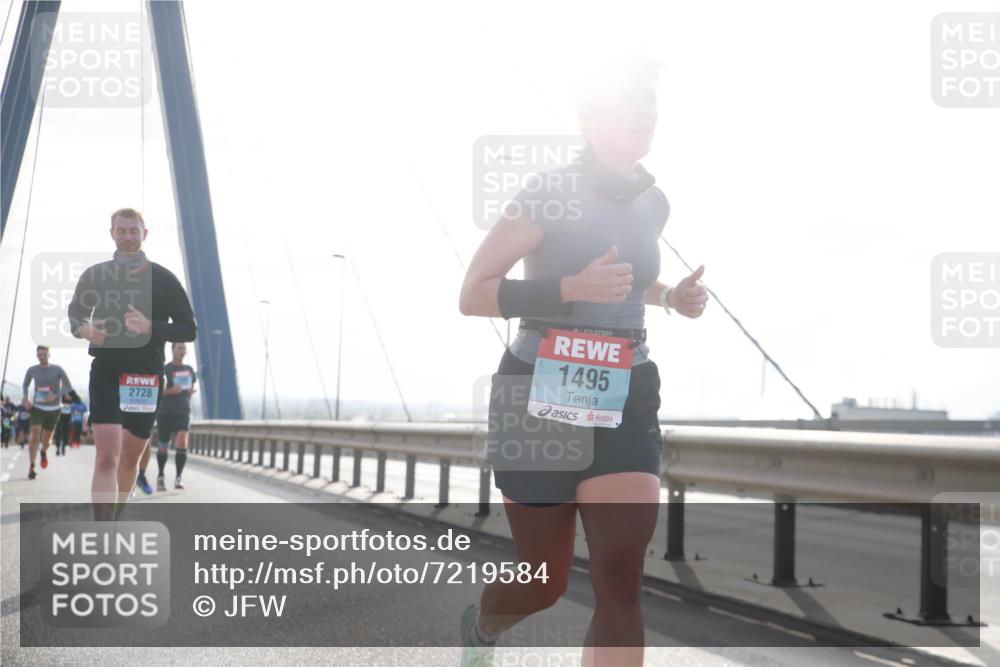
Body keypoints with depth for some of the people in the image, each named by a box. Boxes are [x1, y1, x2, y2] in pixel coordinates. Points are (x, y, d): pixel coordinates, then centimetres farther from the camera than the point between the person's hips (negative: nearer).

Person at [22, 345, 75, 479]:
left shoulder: (57, 370, -7)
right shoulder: (32, 370, -2)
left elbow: (68, 387, -4)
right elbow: (25, 385, 17)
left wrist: (55, 396, -19)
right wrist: (25, 399, 1)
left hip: (53, 409, 0)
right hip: (37, 408, 0)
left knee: (46, 439, 13)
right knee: (35, 435, -20)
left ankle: (43, 453, 50)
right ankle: (31, 467, -19)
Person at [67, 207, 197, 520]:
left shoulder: (163, 279, 0)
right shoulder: (95, 275, 6)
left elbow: (189, 330, -2)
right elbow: (74, 316, 20)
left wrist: (150, 327, -19)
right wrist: (85, 329, -5)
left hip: (146, 377, 0)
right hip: (105, 372, 0)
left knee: (129, 459, 12)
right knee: (107, 457, -15)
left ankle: (115, 519, 35)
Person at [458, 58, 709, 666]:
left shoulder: (653, 202, 9)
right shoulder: (552, 192, -10)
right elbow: (474, 295, -12)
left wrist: (670, 296, 10)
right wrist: (574, 288, -24)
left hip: (626, 401, 4)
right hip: (541, 400, -4)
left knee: (622, 578, -12)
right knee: (545, 584, 9)